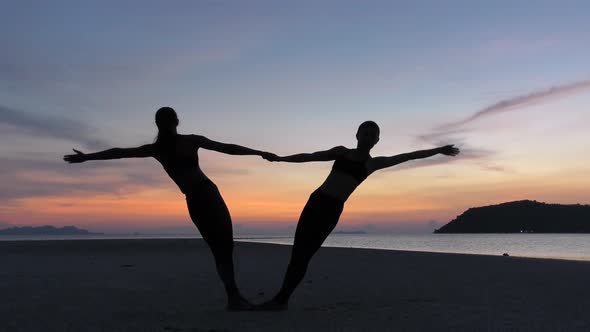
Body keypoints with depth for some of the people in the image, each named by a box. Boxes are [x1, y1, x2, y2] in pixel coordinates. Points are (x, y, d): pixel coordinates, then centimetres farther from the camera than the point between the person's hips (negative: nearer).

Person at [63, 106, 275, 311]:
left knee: (221, 249, 12)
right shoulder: (191, 140, 1)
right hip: (208, 195, -4)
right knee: (225, 246, -2)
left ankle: (234, 297, 6)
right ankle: (233, 296, -11)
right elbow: (227, 148, -1)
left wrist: (86, 157, 21)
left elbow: (119, 152, 11)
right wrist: (260, 153, 2)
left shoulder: (155, 148, 8)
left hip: (193, 202, 4)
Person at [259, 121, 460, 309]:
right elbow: (309, 157, 19)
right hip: (316, 200, 3)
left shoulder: (373, 163, 10)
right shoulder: (341, 152, 17)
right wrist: (280, 158, 17)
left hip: (333, 209, -3)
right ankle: (281, 299, 6)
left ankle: (281, 299, -3)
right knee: (298, 252, -1)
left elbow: (408, 156, 11)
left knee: (302, 256, -9)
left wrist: (438, 150, 12)